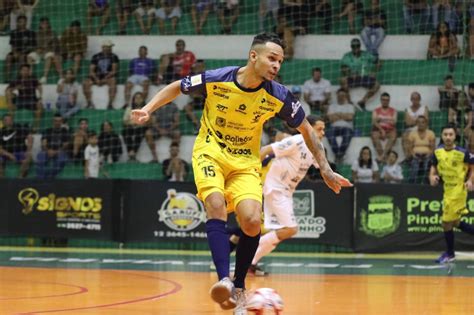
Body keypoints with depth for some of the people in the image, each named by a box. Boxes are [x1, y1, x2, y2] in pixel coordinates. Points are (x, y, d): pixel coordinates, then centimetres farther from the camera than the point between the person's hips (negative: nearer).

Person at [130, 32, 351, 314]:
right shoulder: (216, 79, -16)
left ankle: (239, 287, 5)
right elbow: (176, 88, 3)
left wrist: (326, 171, 1)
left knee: (252, 222, -18)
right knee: (216, 205, -30)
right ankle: (224, 280, -39)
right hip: (211, 151, -1)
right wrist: (148, 109, -11)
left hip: (246, 162, 2)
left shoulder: (278, 96, -12)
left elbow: (306, 130, 3)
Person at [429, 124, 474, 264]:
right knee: (456, 222, 13)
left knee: (447, 222, -3)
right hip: (447, 190, 6)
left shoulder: (462, 153, -16)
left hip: (458, 190, -6)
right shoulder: (438, 152, -1)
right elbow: (434, 167, 12)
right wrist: (432, 176, -9)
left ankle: (450, 254, 13)